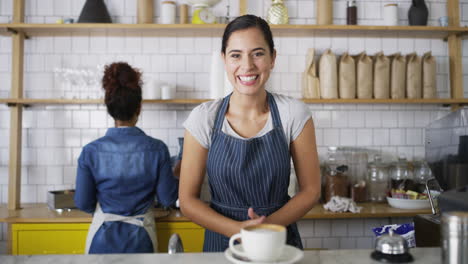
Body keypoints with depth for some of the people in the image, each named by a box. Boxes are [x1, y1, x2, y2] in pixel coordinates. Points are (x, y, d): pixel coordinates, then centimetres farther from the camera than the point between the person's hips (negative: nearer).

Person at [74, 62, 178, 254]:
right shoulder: (156, 149, -15)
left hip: (103, 238, 0)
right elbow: (167, 199, -9)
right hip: (141, 238, 0)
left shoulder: (91, 151, -13)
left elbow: (83, 203, -5)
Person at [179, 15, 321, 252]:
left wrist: (269, 225, -18)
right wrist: (239, 229, -20)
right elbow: (187, 200, -7)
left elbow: (310, 190, -4)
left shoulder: (294, 114, -10)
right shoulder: (204, 118, -11)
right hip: (222, 239, 0)